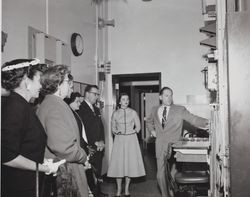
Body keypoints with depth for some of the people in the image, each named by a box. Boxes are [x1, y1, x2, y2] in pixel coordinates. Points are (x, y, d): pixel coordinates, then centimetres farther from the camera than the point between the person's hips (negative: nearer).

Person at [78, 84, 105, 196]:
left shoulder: (96, 109, 18)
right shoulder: (81, 109, -10)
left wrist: (102, 142, 2)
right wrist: (95, 144, -13)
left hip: (99, 148, 7)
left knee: (98, 175, 10)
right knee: (90, 177, -3)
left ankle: (98, 192, 20)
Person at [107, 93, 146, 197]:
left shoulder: (133, 112, 1)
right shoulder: (115, 113, 3)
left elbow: (138, 127, 7)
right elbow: (113, 128, 10)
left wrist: (132, 132, -3)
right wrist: (117, 132, -7)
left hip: (131, 140, 0)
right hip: (119, 141, 0)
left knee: (130, 163, 1)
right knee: (118, 164, -1)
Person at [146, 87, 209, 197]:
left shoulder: (180, 110, 1)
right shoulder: (154, 110, 11)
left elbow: (193, 119, -10)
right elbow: (149, 121, 30)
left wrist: (207, 122, -26)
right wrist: (152, 131, 13)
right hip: (160, 146, 3)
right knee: (160, 174, 6)